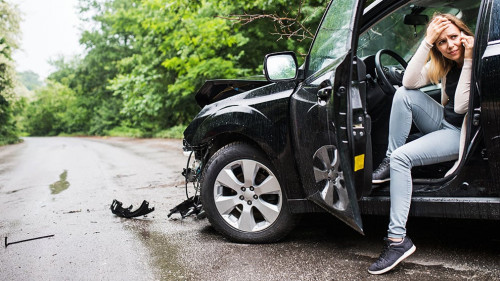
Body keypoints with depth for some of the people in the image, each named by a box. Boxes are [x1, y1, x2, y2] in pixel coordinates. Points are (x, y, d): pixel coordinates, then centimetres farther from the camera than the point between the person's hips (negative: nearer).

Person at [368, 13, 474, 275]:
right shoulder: (444, 62, 3)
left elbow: (461, 107, -25)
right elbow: (410, 82, -12)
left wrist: (468, 61, -26)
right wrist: (427, 41, -18)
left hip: (464, 135, -7)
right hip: (444, 123, 7)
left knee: (402, 157, -27)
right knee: (404, 95, -17)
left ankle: (398, 239, -25)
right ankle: (389, 161, -10)